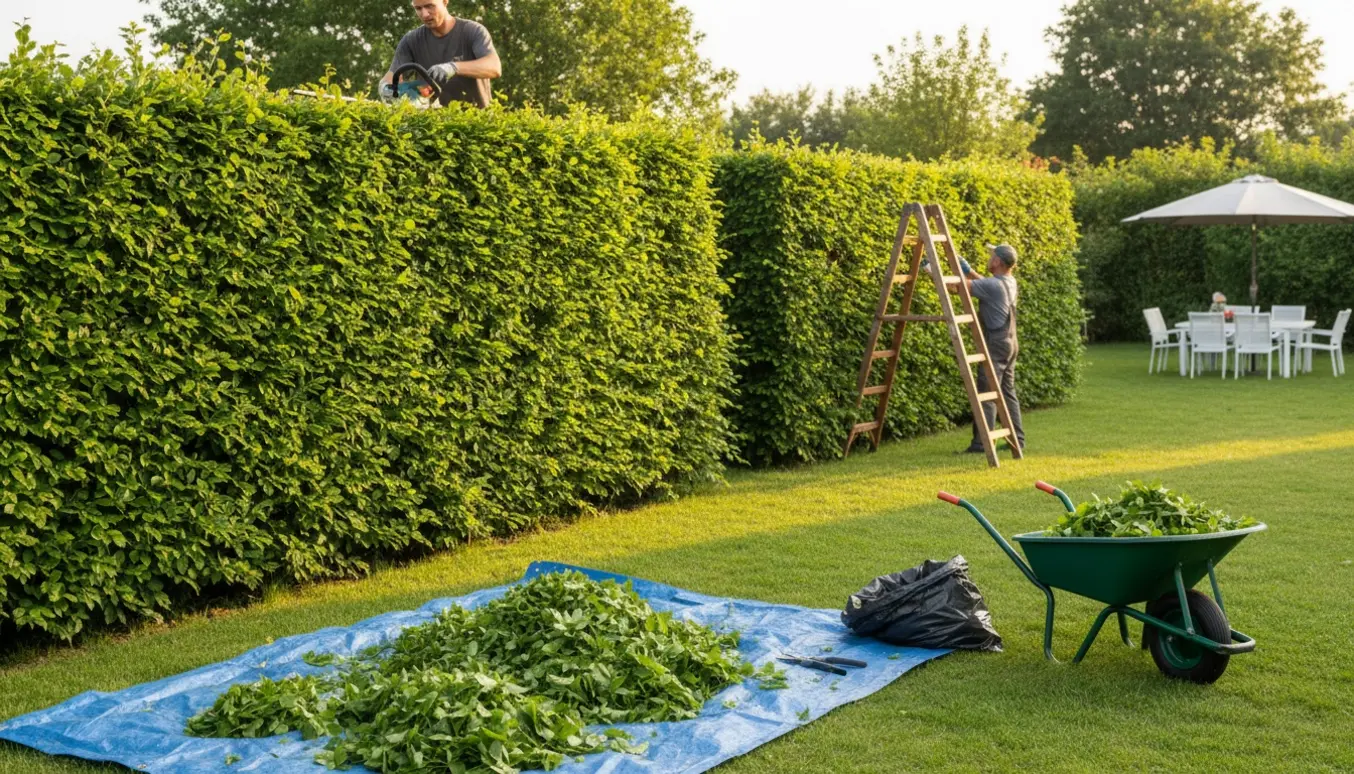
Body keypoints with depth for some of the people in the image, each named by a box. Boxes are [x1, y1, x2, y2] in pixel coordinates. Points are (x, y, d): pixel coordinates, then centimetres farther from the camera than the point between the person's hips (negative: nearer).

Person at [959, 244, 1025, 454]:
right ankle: (1017, 439, 17)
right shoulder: (1010, 283, 11)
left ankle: (981, 442, -11)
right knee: (1008, 392, 14)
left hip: (996, 344, -9)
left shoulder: (993, 285, -17)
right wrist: (967, 269, 20)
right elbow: (983, 282, 28)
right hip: (1010, 343, 9)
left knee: (986, 393, -9)